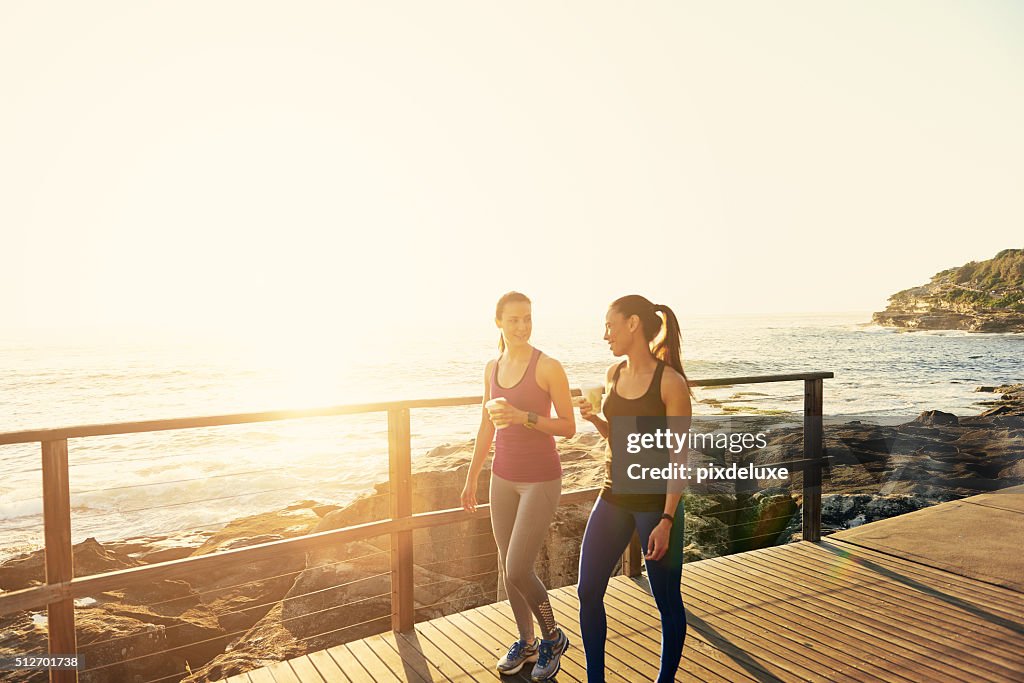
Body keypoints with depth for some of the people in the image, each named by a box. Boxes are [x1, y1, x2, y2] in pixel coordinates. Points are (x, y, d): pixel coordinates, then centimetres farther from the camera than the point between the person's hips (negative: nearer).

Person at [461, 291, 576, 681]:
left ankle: (552, 637, 21)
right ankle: (526, 643, 35)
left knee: (518, 570, -6)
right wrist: (472, 479, 16)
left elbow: (569, 427, -11)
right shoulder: (493, 369, 5)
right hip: (503, 478, 6)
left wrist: (523, 417, -24)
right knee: (507, 566, 13)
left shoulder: (548, 367, -12)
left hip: (540, 480, -6)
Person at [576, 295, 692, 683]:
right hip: (614, 497, 6)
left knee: (667, 601, 11)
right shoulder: (614, 375, 5)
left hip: (656, 502, -6)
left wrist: (667, 521, -18)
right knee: (588, 592, 8)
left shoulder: (670, 382, -15)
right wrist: (593, 418, -3)